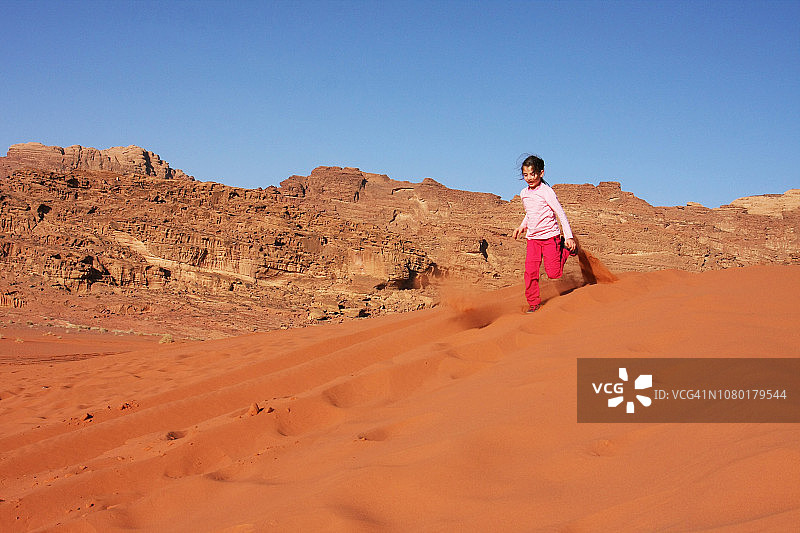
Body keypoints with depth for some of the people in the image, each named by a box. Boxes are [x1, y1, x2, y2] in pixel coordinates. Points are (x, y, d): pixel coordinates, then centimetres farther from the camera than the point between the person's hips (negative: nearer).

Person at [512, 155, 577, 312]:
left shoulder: (546, 191, -12)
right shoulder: (524, 193, 7)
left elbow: (561, 213, -11)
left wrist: (569, 237, -14)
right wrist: (522, 226, 13)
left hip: (550, 236, -5)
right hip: (532, 237, 5)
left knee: (553, 273, -4)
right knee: (530, 271, -8)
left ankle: (566, 249, 21)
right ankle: (533, 302, 5)